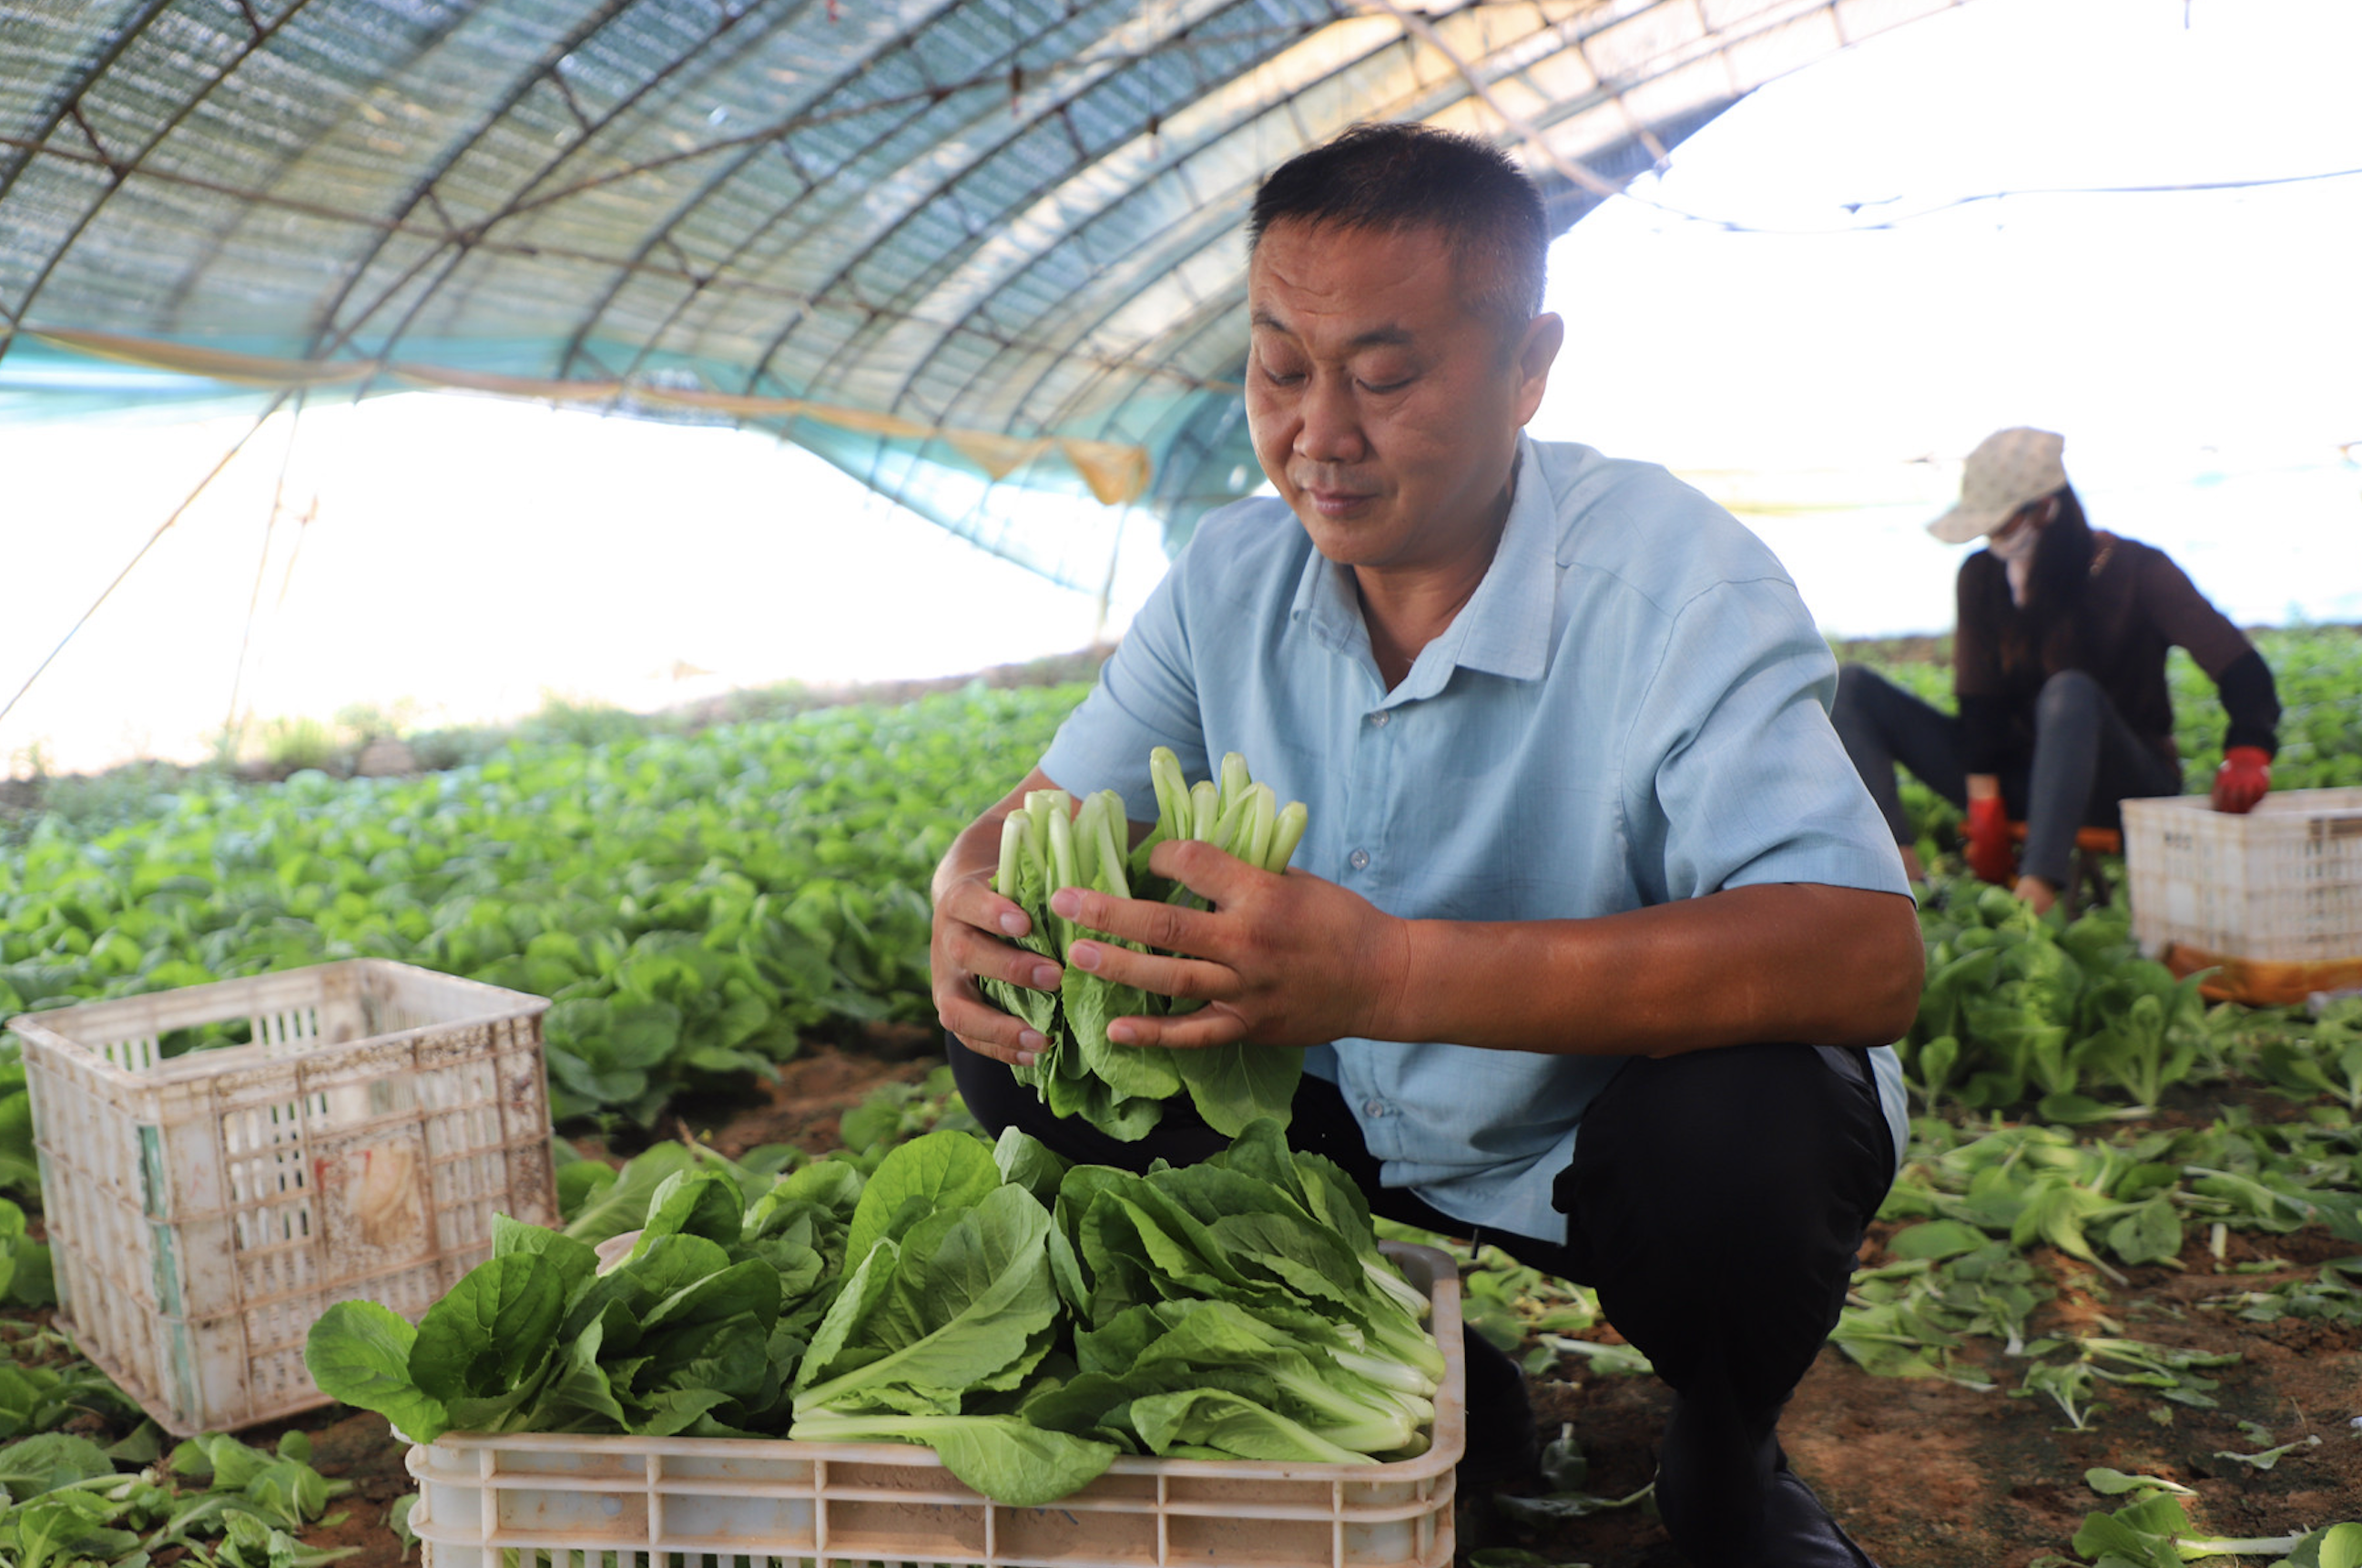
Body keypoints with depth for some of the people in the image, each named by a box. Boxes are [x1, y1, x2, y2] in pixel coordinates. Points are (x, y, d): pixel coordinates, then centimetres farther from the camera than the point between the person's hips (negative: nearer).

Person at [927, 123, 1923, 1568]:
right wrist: (976, 903, -29)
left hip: (1628, 1107, -4)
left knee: (1726, 1135, -37)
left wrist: (1391, 972, -49)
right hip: (1367, 1120, 5)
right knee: (1022, 1042, -10)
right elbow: (1036, 816, -1)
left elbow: (1870, 956, -38)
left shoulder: (1677, 584, -25)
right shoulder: (1232, 579, -7)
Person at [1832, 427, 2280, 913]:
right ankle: (1907, 876, -33)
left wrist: (2248, 752, -39)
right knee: (1852, 689, -11)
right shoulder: (1981, 576, 1)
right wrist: (1984, 807, -15)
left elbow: (2239, 668, -19)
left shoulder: (2134, 571, -9)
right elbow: (1979, 699, -4)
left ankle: (2037, 893, -51)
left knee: (2069, 691, -38)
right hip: (2021, 775, 4)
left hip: (2126, 783, -4)